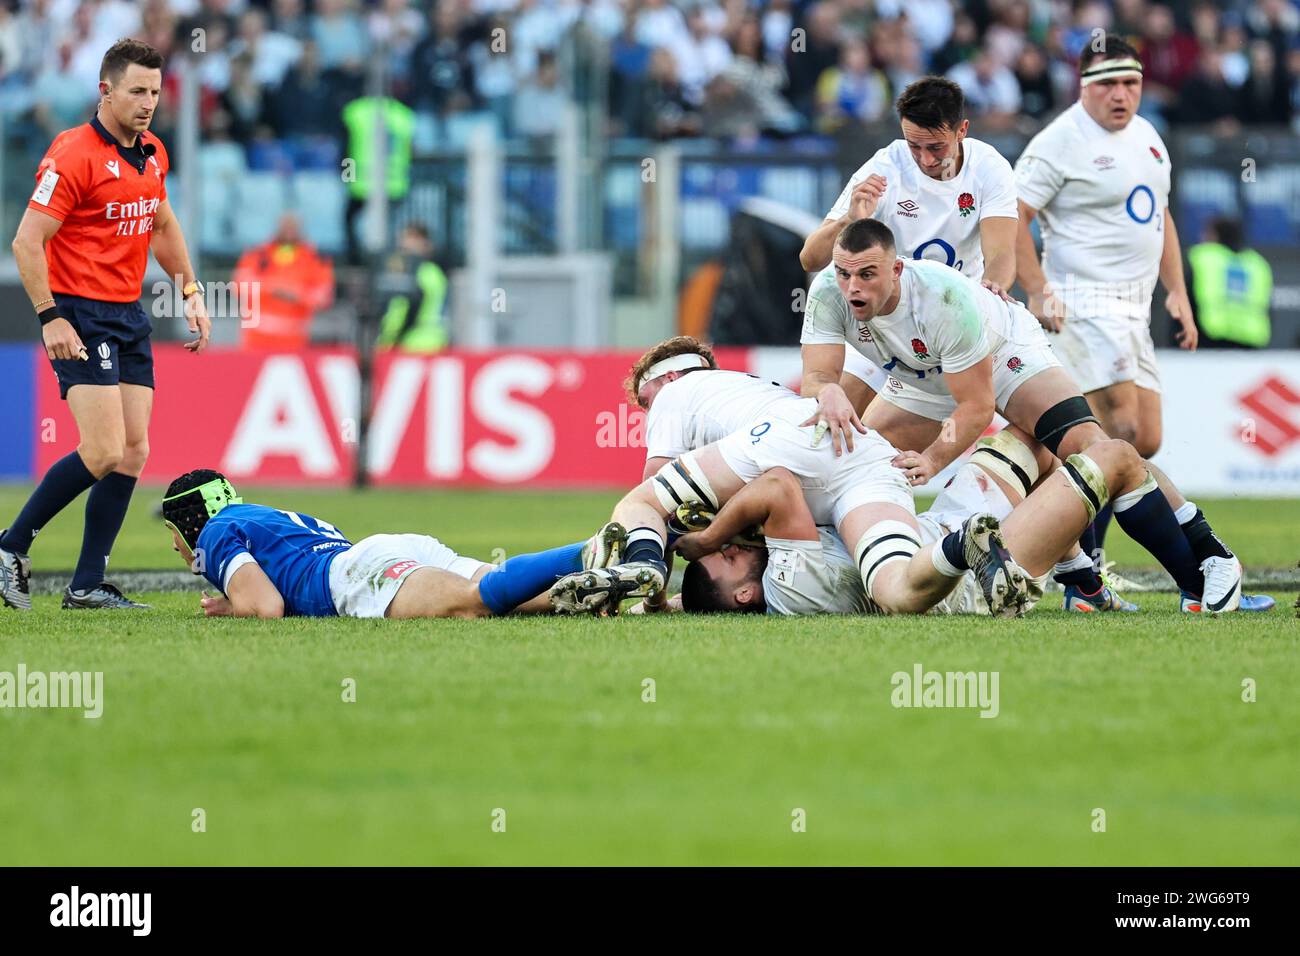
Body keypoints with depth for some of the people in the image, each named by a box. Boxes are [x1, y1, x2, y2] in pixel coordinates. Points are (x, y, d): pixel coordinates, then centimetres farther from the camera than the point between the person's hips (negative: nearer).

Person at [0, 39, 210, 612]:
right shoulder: (74, 154, -14)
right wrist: (50, 318, -20)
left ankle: (87, 585, 7)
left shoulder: (151, 154, 10)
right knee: (104, 453, -16)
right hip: (81, 317, -8)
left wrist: (191, 292, 20)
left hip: (130, 317, 8)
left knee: (133, 453, 2)